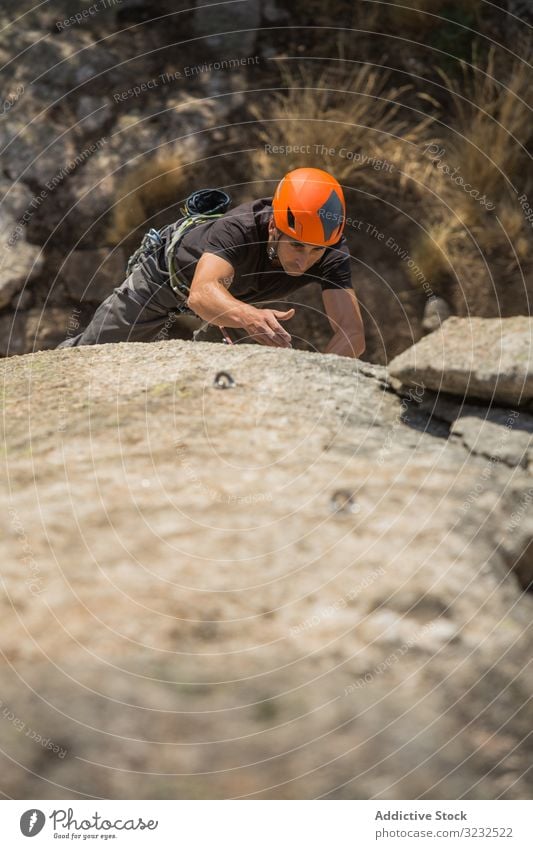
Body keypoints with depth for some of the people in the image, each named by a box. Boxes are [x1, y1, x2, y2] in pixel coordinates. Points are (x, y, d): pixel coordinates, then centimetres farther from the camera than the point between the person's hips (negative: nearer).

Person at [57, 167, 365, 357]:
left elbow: (353, 333, -45)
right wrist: (250, 316, -85)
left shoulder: (331, 252, -36)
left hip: (234, 294, 3)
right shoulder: (239, 229, -47)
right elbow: (202, 293, -64)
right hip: (170, 274, -3)